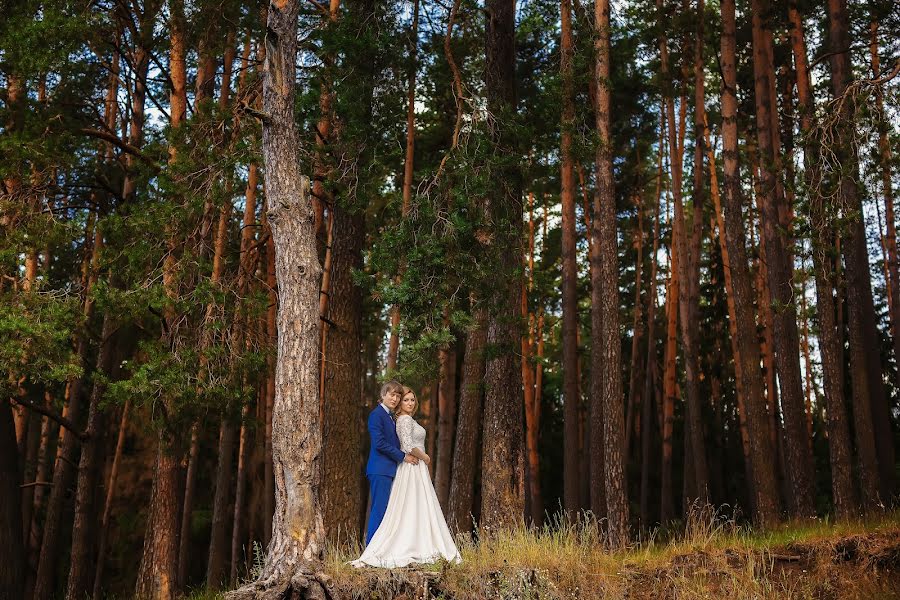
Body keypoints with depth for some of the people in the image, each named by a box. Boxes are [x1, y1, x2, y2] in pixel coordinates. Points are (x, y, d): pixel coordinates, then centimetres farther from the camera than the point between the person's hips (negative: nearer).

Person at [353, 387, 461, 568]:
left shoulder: (403, 419, 15)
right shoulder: (406, 420, -14)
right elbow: (409, 447, -23)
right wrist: (424, 457, -9)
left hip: (413, 468, 9)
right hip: (413, 468, -9)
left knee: (406, 512, 7)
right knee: (413, 510, -7)